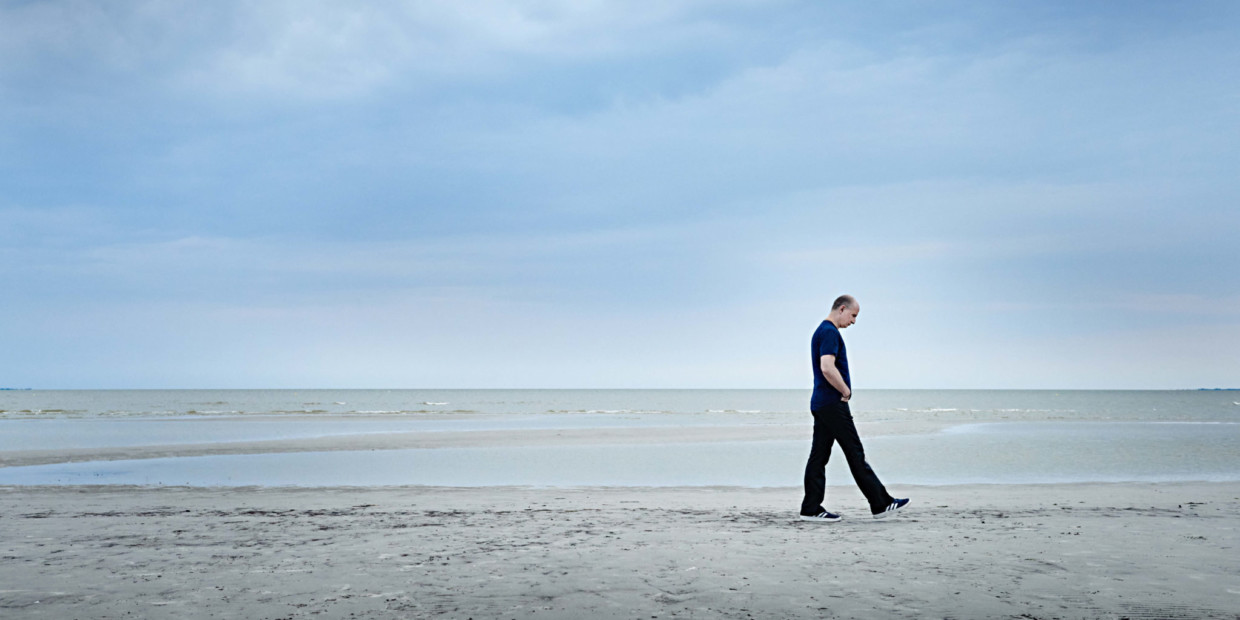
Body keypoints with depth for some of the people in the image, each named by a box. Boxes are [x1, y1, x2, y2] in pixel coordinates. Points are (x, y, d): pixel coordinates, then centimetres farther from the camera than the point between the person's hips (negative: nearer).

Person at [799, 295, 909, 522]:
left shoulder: (822, 331, 19)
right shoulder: (830, 332, -14)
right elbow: (827, 368, -26)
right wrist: (846, 391, -14)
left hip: (820, 404, 10)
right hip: (832, 404, -10)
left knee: (819, 456, 7)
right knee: (855, 454, -3)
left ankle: (811, 509, 7)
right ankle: (880, 504, 3)